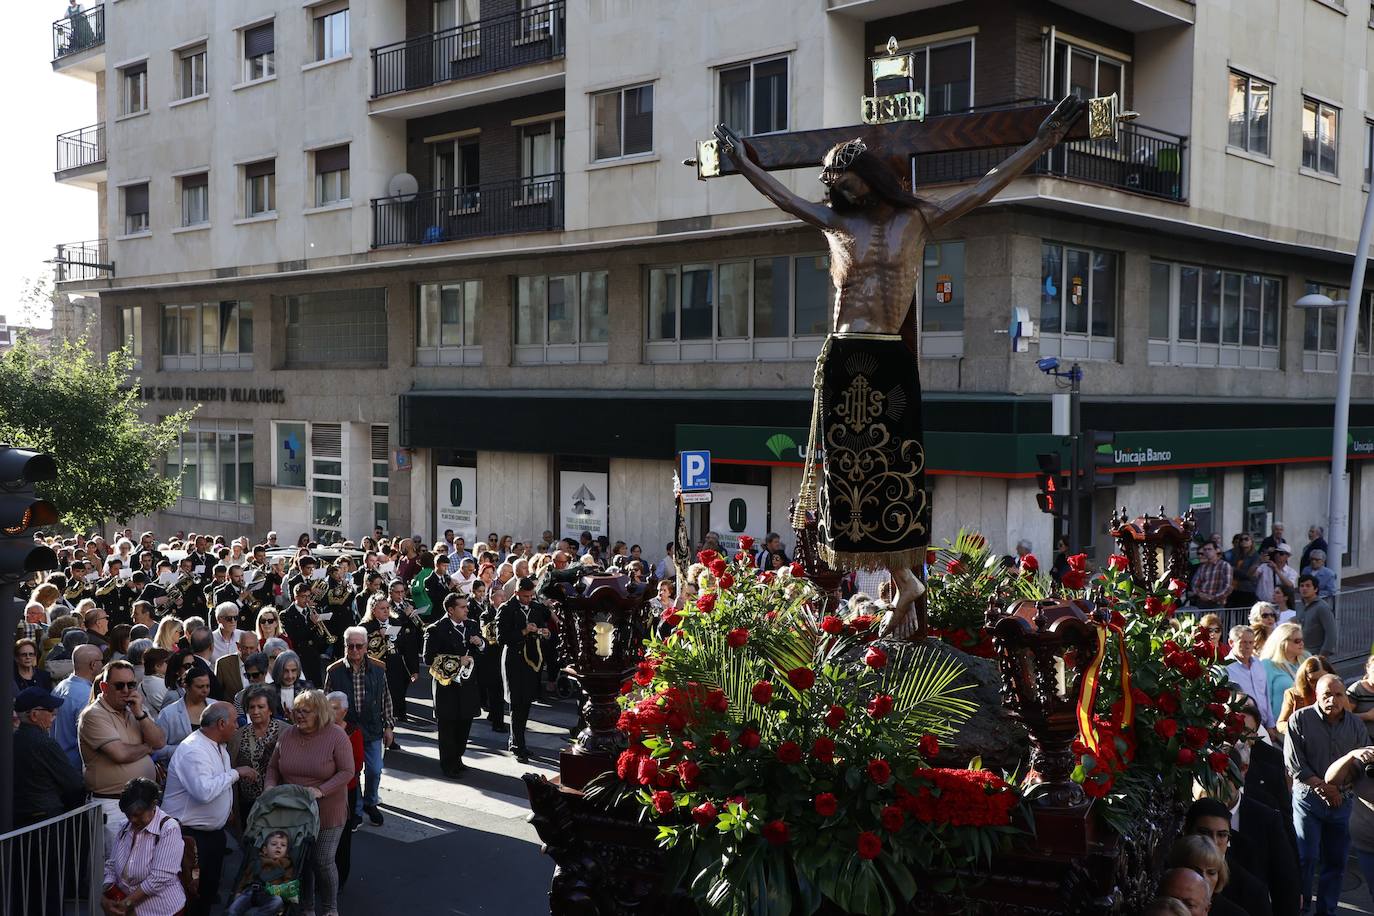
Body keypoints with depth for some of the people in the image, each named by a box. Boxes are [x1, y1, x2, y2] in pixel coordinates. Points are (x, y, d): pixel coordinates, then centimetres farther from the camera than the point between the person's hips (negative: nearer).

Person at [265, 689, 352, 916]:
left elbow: (347, 771, -14)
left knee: (323, 862, 2)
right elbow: (273, 767, 9)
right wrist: (270, 787, -10)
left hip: (326, 813, -4)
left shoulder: (336, 736, -14)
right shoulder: (287, 735, -1)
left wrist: (321, 790, -25)